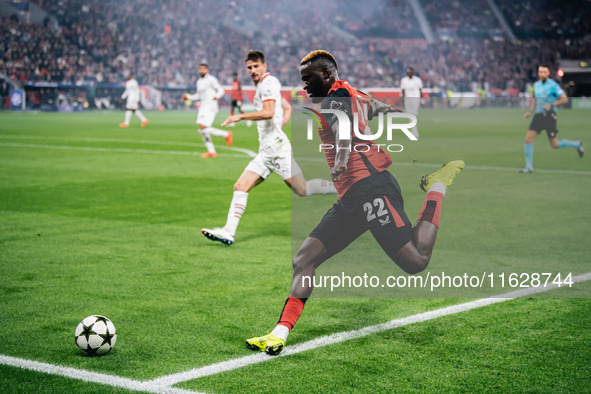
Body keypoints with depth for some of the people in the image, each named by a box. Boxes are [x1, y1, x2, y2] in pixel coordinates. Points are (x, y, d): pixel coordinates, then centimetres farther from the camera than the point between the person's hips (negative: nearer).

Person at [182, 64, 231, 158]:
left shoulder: (211, 79, -8)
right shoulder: (199, 81, 17)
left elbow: (221, 90, -13)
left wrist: (217, 96, -33)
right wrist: (189, 97, 18)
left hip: (211, 107, -9)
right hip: (203, 107, 9)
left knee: (203, 128, -17)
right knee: (201, 129, 4)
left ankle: (226, 134, -2)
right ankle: (211, 152, 12)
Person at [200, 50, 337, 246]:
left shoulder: (268, 83, -8)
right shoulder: (263, 86, 21)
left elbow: (268, 112, -24)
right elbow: (288, 109, 31)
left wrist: (241, 116, -20)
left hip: (277, 148, -9)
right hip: (266, 151, 9)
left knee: (303, 190, -6)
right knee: (240, 187, -2)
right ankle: (228, 232, -7)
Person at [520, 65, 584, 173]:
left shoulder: (553, 85, -10)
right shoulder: (536, 85, 11)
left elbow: (564, 99, -10)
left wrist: (551, 105, -21)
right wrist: (530, 112, 11)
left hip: (549, 115, -6)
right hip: (538, 115, 6)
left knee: (554, 145, 0)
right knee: (528, 139, -9)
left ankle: (576, 145, 26)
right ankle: (529, 167, -3)